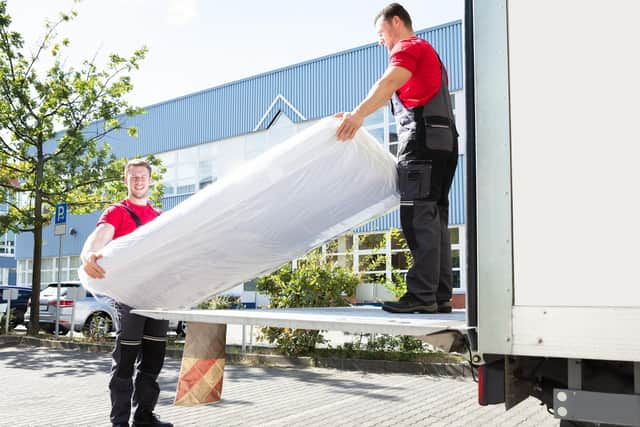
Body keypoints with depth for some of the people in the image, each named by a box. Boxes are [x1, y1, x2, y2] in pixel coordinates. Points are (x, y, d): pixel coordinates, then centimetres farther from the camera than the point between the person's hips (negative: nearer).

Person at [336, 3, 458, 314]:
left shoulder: (409, 47, 2)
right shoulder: (428, 53, 33)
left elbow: (389, 82, -20)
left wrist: (359, 114, -33)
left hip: (423, 138, -10)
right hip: (444, 141, 10)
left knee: (418, 218, -14)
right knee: (434, 220, 6)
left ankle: (422, 295, -17)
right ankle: (440, 297, 5)